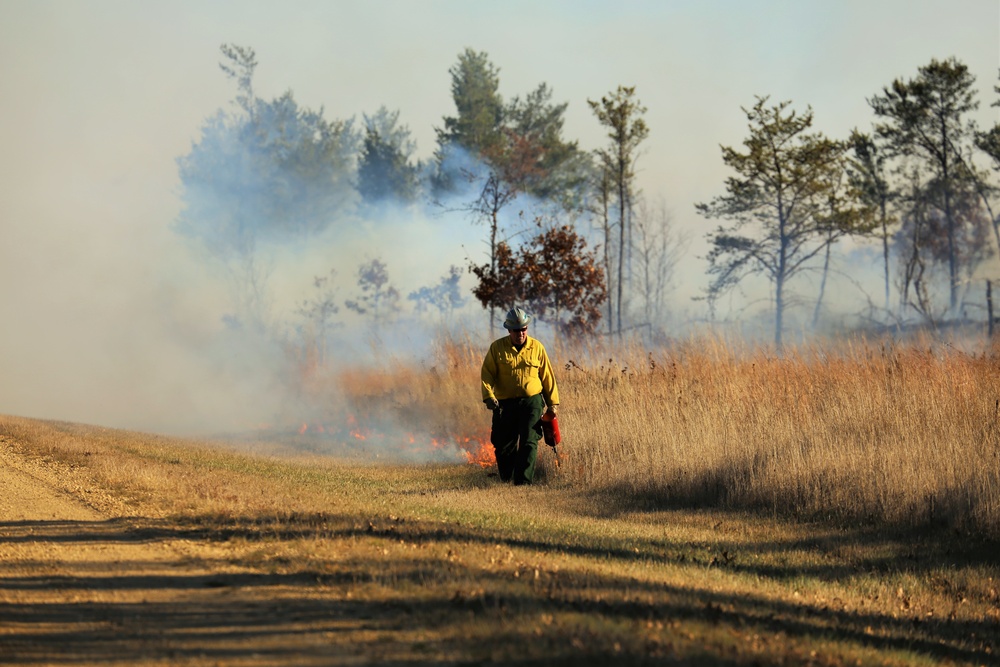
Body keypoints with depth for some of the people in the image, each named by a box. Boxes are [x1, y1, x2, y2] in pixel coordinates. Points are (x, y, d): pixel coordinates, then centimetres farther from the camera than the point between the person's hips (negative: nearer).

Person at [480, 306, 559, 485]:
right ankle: (506, 482, 19)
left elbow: (547, 376, 10)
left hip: (532, 402, 0)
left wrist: (552, 403, 9)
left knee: (529, 443, -12)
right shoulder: (497, 347, 2)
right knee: (504, 445, 4)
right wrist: (489, 395, -15)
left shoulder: (536, 347, 5)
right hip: (505, 403, 0)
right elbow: (487, 373, 0)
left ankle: (523, 482, -14)